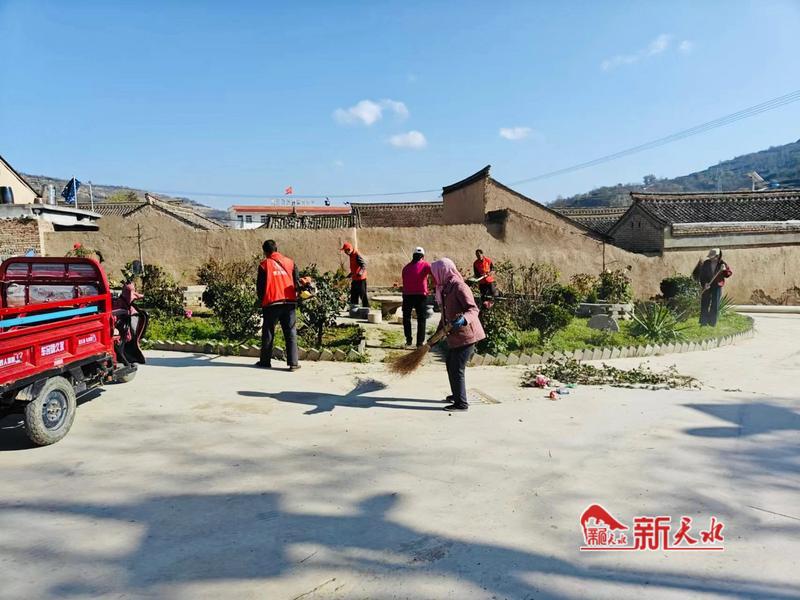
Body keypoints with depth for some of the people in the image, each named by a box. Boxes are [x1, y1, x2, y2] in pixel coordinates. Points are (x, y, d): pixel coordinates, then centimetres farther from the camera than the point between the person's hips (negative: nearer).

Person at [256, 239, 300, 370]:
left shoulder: (264, 264, 0)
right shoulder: (290, 262, 8)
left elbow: (260, 286, 1)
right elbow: (297, 282, 8)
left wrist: (262, 300, 17)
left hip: (271, 303, -2)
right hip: (289, 302, 2)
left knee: (268, 333, 11)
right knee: (291, 333, 4)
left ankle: (265, 361, 19)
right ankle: (293, 363, -1)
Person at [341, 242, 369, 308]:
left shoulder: (357, 255, -15)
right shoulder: (351, 256, 14)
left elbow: (364, 264, -26)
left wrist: (360, 272, -41)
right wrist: (350, 275, 32)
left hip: (360, 279, -10)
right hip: (355, 279, 10)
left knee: (363, 295, -5)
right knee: (353, 295, 14)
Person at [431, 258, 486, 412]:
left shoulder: (459, 286, -16)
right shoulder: (445, 288, 13)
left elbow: (473, 309, -22)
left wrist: (463, 319, -42)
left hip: (465, 335, -10)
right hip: (455, 336, 10)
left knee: (457, 369, -5)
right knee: (450, 365, 20)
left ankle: (461, 403, 6)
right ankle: (457, 395, 37)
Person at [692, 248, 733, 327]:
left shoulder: (722, 263, 1)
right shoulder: (705, 263, 0)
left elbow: (730, 273, 4)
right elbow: (702, 274, 0)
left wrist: (724, 270, -17)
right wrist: (704, 283, -15)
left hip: (717, 286, 0)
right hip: (707, 286, 0)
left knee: (715, 305, 1)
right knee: (704, 304, 1)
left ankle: (712, 322, 9)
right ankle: (703, 322, 9)